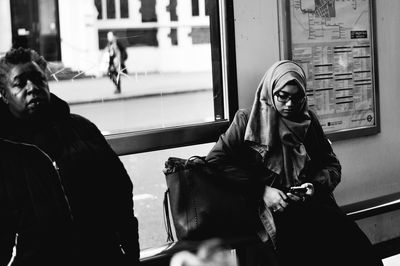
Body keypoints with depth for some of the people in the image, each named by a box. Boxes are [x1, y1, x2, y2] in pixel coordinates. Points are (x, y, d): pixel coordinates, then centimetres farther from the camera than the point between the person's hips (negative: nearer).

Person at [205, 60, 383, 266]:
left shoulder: (308, 121, 17)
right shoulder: (248, 120, 6)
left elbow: (332, 165, 21)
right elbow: (216, 159, -4)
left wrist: (316, 186, -3)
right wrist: (261, 191, -12)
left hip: (313, 205, 4)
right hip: (270, 209, -4)